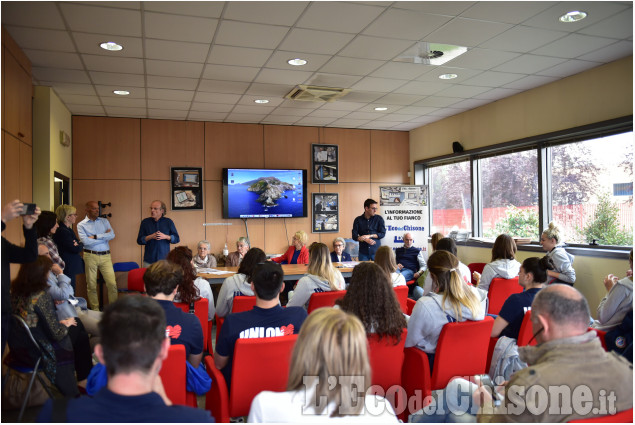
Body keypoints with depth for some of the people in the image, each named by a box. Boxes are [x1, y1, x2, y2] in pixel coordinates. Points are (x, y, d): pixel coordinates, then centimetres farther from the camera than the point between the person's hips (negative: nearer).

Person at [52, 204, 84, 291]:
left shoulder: (68, 229, 14)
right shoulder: (62, 231, -18)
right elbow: (76, 249, -20)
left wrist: (78, 244, -8)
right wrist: (81, 244, 1)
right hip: (68, 268, -10)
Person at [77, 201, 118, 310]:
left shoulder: (104, 221, 12)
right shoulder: (81, 225, 3)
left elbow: (112, 235, -3)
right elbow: (85, 241, -12)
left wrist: (95, 237, -10)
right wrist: (104, 236, -5)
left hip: (106, 256, 2)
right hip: (91, 256, -2)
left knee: (112, 283, -4)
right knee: (91, 285, 4)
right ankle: (95, 310, 15)